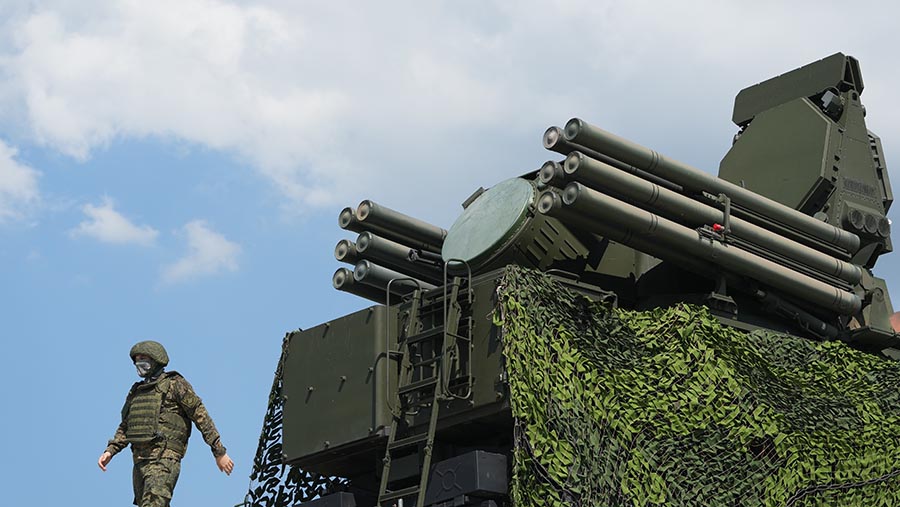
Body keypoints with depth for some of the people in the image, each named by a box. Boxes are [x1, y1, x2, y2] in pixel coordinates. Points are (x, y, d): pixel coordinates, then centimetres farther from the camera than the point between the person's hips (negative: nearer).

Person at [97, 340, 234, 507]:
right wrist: (110, 451, 8)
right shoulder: (136, 392, 22)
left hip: (164, 457, -8)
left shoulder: (175, 385, 2)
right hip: (140, 460, 8)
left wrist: (219, 452, -5)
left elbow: (201, 417, -2)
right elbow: (125, 427, 26)